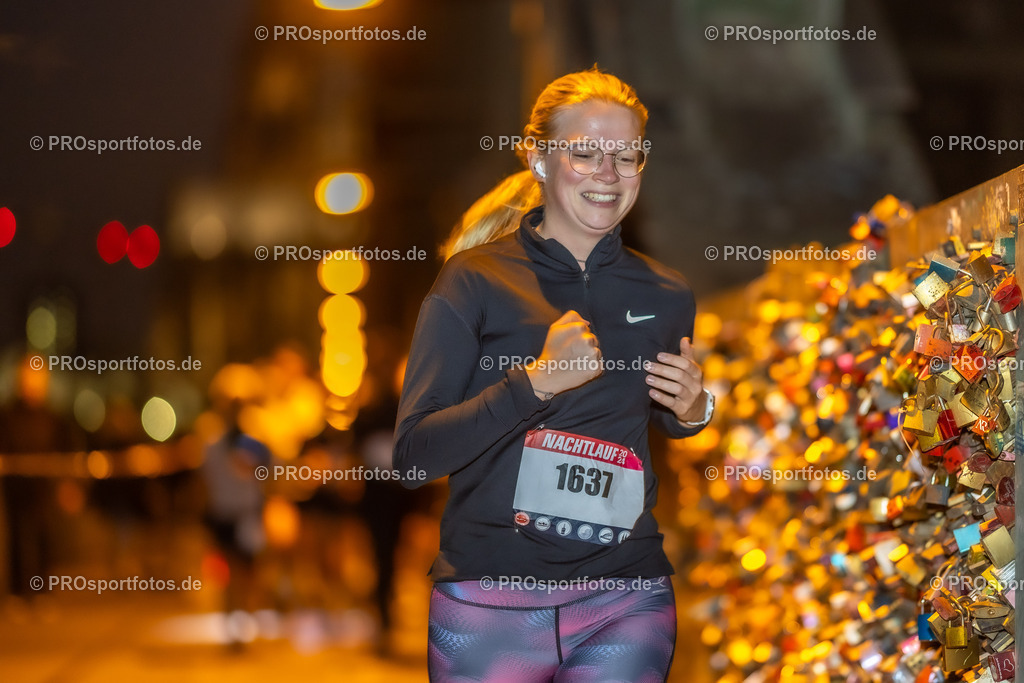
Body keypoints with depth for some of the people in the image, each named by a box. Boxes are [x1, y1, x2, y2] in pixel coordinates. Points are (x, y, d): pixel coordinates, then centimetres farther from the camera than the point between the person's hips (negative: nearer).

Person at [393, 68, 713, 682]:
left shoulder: (666, 297, 7)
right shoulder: (476, 281, -5)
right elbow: (414, 452, -11)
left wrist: (693, 411, 2)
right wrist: (535, 381, -21)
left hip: (626, 604, 3)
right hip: (490, 603, -3)